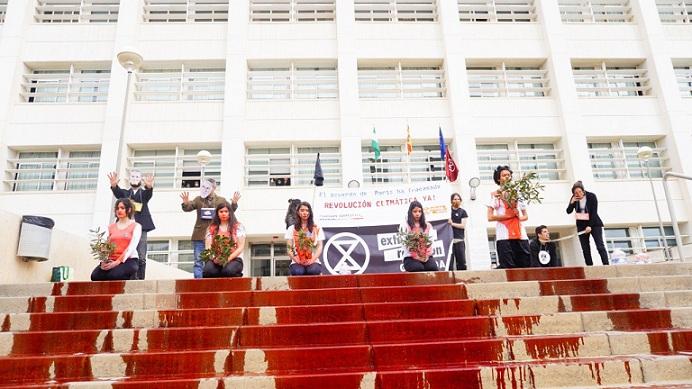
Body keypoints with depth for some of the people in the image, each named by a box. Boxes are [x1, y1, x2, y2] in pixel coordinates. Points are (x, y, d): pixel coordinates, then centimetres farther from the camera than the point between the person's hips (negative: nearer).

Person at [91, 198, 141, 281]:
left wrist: (118, 262, -20)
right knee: (95, 276, -27)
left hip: (129, 260, -3)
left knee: (113, 275, -33)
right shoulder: (111, 227, 18)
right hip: (111, 261, 3)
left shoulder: (136, 226, 5)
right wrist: (104, 261, -12)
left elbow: (132, 247, -7)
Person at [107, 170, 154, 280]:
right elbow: (117, 192, -5)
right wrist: (114, 185, -31)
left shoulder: (144, 193, 15)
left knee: (141, 258, -7)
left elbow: (149, 193, -9)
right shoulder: (124, 192, 18)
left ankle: (140, 280, -7)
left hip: (141, 227, -1)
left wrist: (149, 186, -36)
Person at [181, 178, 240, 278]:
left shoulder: (221, 200, 8)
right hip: (200, 236, 0)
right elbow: (187, 208, 1)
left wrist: (234, 203, -20)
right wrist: (185, 203, -22)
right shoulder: (198, 199, 9)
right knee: (198, 261, 0)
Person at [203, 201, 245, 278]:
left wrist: (229, 258, -14)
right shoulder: (211, 228, 16)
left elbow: (241, 247, 2)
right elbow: (208, 247, 8)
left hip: (234, 259, -1)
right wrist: (214, 258, -13)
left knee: (228, 271, -37)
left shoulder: (238, 226, 9)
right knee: (208, 271, -34)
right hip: (215, 260, 2)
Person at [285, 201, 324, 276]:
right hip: (297, 262, 0)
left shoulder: (317, 228, 14)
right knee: (298, 272, -35)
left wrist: (312, 260, -11)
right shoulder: (291, 229, 14)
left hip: (313, 262, 0)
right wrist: (297, 260, -12)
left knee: (313, 271, -35)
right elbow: (289, 249, 7)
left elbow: (319, 247, 7)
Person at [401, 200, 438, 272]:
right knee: (419, 269, -33)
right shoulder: (405, 226, 4)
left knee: (433, 268, -28)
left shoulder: (427, 226, 17)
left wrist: (426, 256, -6)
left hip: (426, 257, 3)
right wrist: (416, 257, -13)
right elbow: (404, 244, -3)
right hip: (411, 258, -3)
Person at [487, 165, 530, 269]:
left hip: (520, 234, 5)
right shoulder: (495, 194, 6)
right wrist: (509, 215, -9)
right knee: (507, 267, -10)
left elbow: (526, 216, 21)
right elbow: (490, 217, -4)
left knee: (525, 265, -1)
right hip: (504, 235, -4)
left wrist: (519, 217, -1)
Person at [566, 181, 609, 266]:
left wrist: (590, 226, -19)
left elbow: (594, 212, -14)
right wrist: (572, 202, -19)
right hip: (581, 225, 3)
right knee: (585, 249, 1)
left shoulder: (591, 196, -12)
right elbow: (568, 211, -2)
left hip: (594, 224, -3)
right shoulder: (574, 198, -3)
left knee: (600, 246, -9)